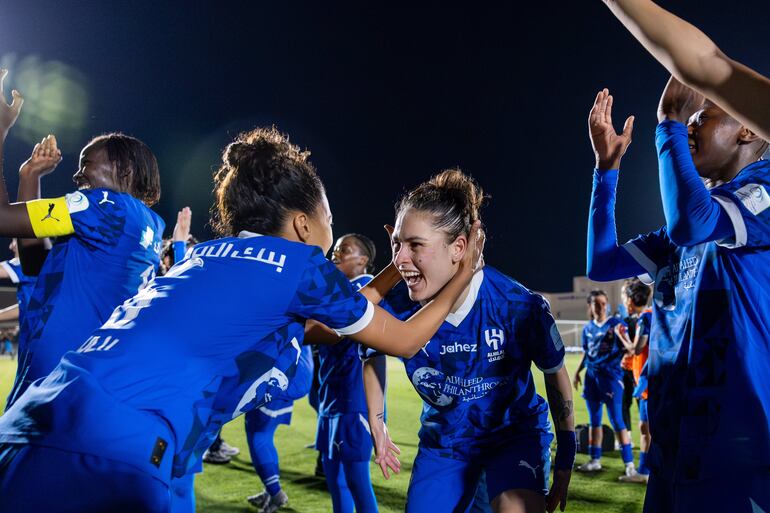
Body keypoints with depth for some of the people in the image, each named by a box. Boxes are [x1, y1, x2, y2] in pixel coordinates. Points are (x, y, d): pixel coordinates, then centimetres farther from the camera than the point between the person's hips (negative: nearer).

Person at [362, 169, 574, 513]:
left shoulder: (518, 306, -26)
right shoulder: (395, 308, -20)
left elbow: (555, 374, -8)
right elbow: (372, 358, 4)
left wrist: (564, 464, -2)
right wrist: (377, 424, 2)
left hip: (516, 432, -3)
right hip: (444, 441, 3)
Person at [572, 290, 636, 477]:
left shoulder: (616, 324, -5)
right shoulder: (588, 328, 11)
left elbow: (626, 349, -11)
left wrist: (620, 335, -28)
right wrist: (577, 372, 15)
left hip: (610, 375, -5)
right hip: (591, 375, 6)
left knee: (616, 420, -6)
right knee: (594, 420, 12)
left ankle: (629, 463, 1)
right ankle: (595, 460, 22)